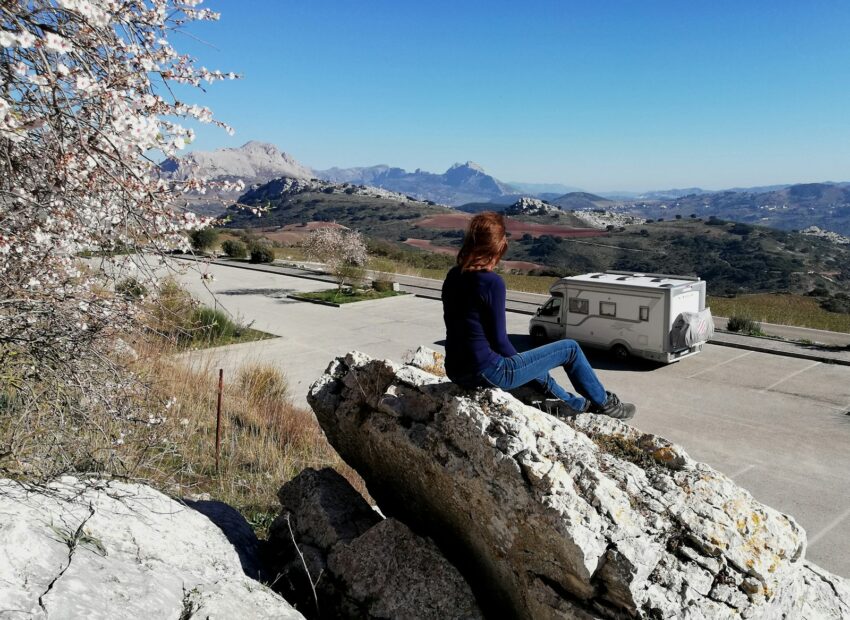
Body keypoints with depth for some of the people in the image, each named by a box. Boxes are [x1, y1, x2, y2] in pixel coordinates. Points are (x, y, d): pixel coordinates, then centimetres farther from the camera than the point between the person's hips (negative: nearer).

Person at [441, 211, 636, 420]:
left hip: (456, 371, 8)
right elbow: (499, 339, -15)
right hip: (487, 374, -8)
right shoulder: (492, 282, -20)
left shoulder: (453, 276, 2)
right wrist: (517, 360, 7)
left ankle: (573, 403, 45)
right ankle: (603, 403, 30)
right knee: (570, 348, 8)